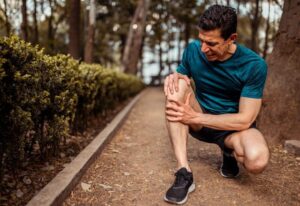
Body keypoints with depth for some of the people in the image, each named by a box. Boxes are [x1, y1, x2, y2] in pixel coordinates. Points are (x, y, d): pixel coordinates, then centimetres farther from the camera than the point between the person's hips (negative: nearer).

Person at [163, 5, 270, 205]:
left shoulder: (254, 65, -20)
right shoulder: (193, 50, -9)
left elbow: (245, 120, -21)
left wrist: (194, 117, -28)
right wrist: (173, 78, -24)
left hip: (234, 126, -3)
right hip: (199, 122, 3)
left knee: (257, 160, -37)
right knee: (177, 84, -27)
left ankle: (230, 151, 4)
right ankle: (184, 172, -30)